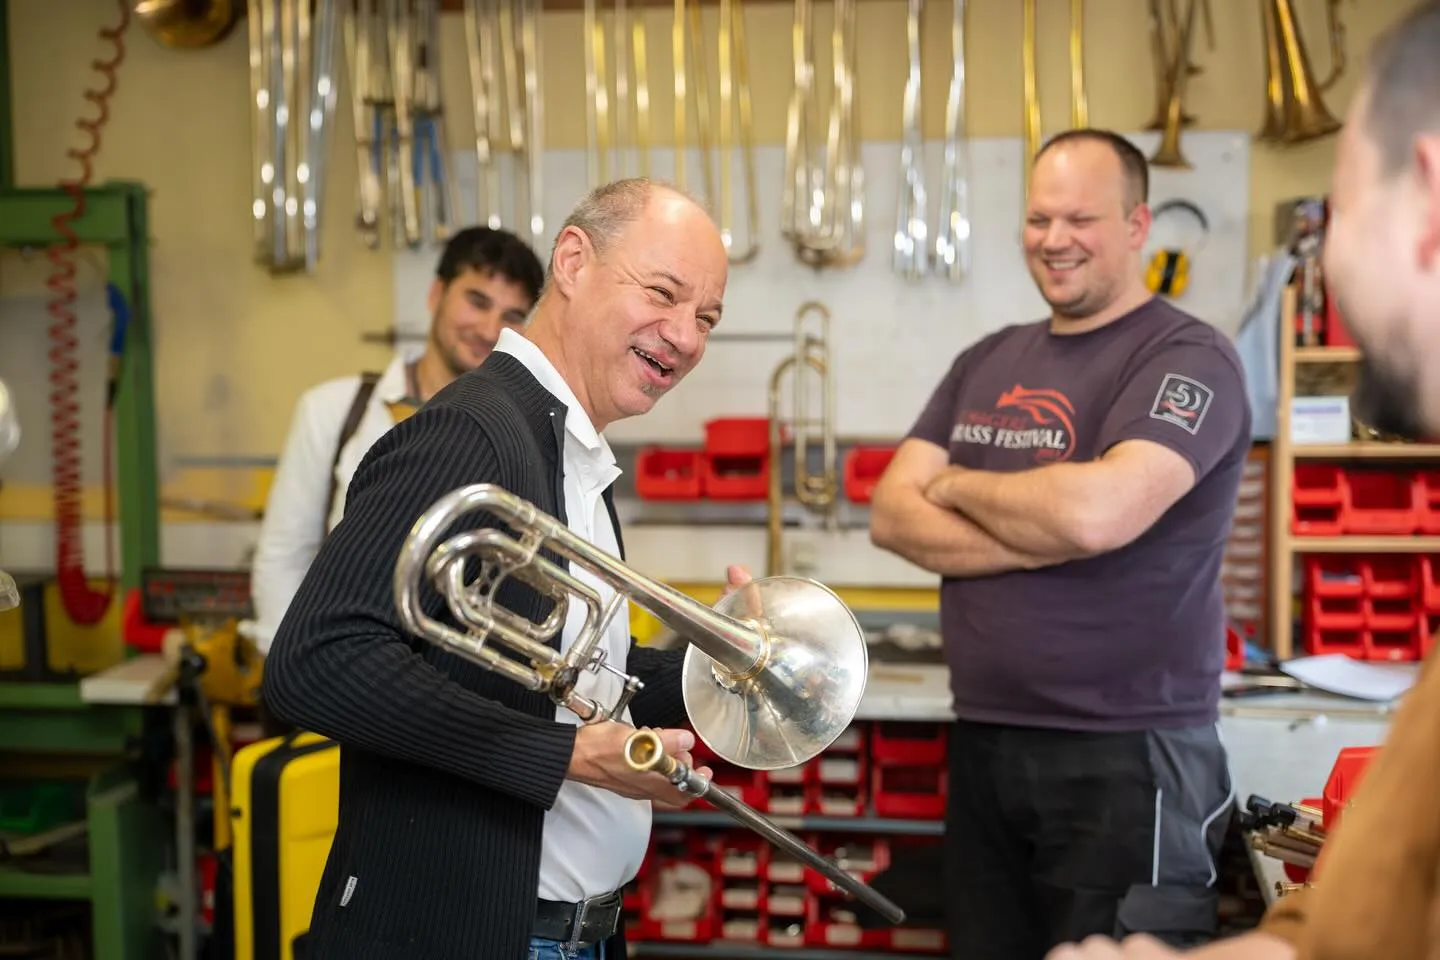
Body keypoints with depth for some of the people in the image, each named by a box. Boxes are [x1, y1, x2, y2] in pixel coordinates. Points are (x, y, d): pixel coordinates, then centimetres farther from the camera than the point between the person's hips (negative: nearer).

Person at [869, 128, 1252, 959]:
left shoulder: (1187, 357, -9)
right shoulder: (987, 362, 12)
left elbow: (1096, 513, -25)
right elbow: (892, 516, 3)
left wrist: (957, 486, -6)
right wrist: (1044, 538, -13)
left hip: (1127, 755, -6)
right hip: (984, 742, 7)